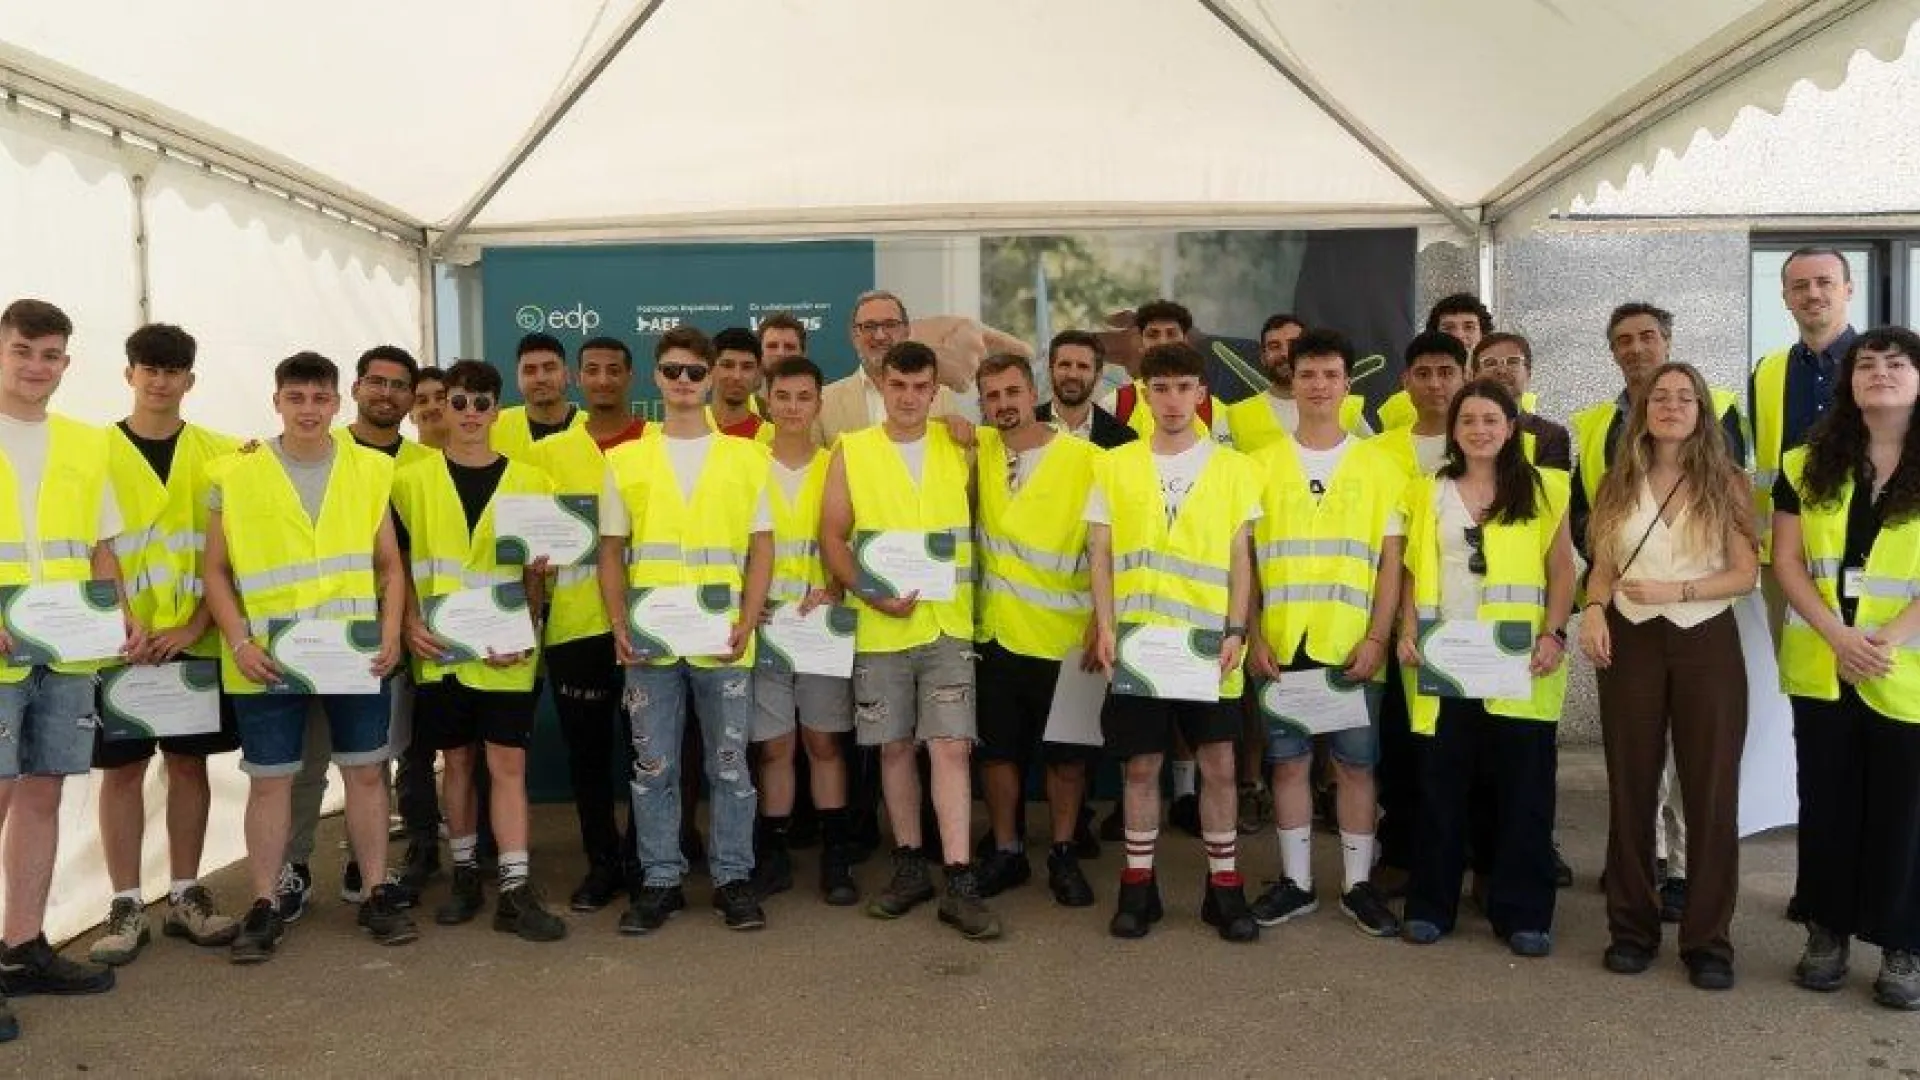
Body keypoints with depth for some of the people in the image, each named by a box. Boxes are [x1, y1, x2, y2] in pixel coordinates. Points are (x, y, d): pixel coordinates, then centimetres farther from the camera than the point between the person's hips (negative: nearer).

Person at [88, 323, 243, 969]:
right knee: (122, 768, 4)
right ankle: (126, 906, 13)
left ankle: (186, 896, 19)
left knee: (190, 762, 8)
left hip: (197, 639, 1)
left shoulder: (220, 454, 4)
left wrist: (196, 625, -10)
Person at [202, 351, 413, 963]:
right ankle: (265, 906, 18)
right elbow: (217, 570, 2)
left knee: (365, 771, 7)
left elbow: (390, 565, 7)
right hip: (268, 661, -1)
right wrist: (240, 643, -9)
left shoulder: (371, 470, 5)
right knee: (270, 780, 6)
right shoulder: (236, 475, 0)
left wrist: (390, 635, -4)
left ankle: (377, 895, 19)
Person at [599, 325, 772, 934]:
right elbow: (611, 551, 8)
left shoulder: (746, 457, 6)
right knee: (653, 766, 7)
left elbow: (761, 549, 5)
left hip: (722, 642, -1)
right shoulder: (625, 460, 8)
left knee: (729, 764, 5)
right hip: (649, 643, 1)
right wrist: (619, 626, -4)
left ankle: (733, 877, 18)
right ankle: (659, 880, 19)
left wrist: (747, 623, -7)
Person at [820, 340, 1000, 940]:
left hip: (948, 623, 0)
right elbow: (832, 537, 1)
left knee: (951, 747, -7)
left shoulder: (960, 448, 6)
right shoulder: (850, 452, 3)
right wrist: (869, 593, -13)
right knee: (895, 748, 9)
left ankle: (959, 885, -3)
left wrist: (967, 590, -2)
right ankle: (910, 867, 23)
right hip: (879, 627, 0)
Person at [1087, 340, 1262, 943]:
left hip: (1208, 643, 0)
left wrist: (1235, 630, -7)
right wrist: (1106, 627, -7)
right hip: (1136, 642, 1)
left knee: (1218, 762, 2)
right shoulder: (1114, 467, 6)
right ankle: (1138, 886, 19)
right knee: (1141, 765, 7)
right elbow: (1100, 554, 4)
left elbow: (1240, 557, 3)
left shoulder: (1234, 468, 4)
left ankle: (1224, 886, 16)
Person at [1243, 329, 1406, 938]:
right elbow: (1243, 558, 5)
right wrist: (1253, 637, -3)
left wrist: (1377, 638, -6)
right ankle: (1296, 882, 18)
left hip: (1353, 646, 0)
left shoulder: (1379, 466, 4)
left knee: (1356, 764, 5)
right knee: (1289, 761, 7)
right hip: (1281, 645, 1)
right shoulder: (1263, 464, 5)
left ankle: (1358, 884, 17)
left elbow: (1390, 561, 3)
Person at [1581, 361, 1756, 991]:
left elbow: (1748, 573, -3)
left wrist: (1676, 590, -16)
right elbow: (1603, 567, 9)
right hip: (1630, 643, 2)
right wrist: (1595, 609, -11)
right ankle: (1632, 927, 17)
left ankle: (1708, 940, 11)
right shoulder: (1619, 484, 8)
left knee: (1711, 792, 1)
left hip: (1707, 644, -2)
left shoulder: (1723, 484, 1)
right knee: (1630, 789, 7)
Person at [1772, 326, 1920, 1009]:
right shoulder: (1807, 465, 6)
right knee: (1826, 803, 10)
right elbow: (1786, 562, 1)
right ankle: (1827, 933, 21)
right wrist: (1838, 635, -12)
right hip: (1821, 668, 2)